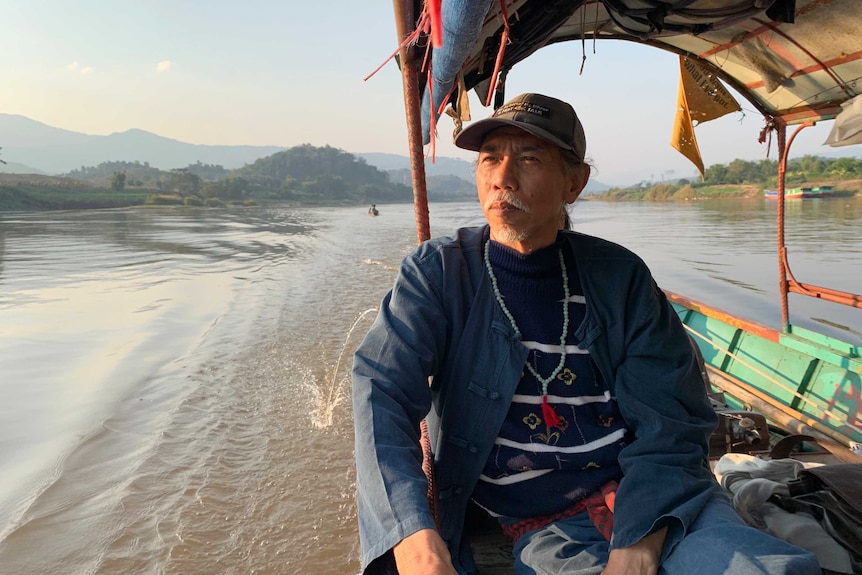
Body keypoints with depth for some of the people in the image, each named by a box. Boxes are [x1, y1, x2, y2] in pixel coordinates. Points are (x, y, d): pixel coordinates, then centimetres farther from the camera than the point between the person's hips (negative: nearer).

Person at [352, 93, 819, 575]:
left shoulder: (619, 276, 4)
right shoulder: (438, 271, 0)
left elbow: (669, 421, -1)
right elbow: (384, 389, -14)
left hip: (650, 502, 2)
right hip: (538, 526, -1)